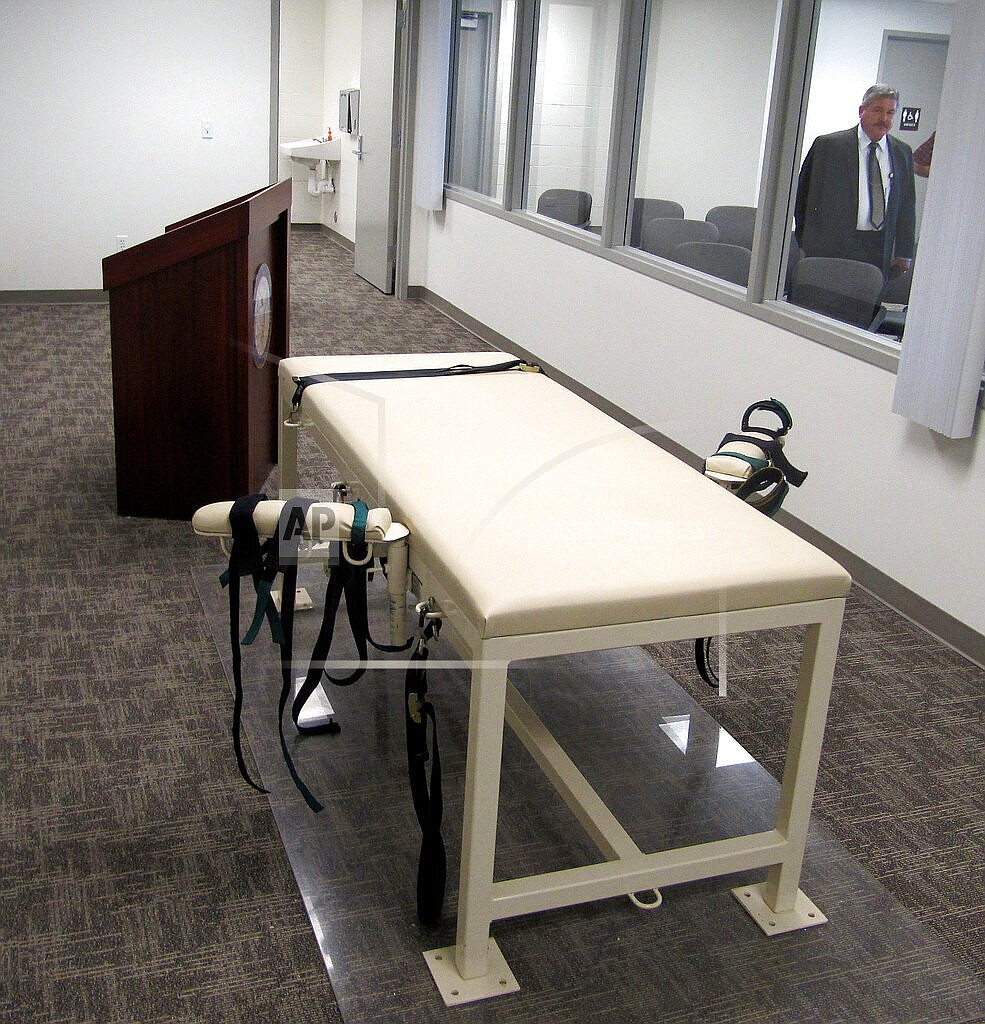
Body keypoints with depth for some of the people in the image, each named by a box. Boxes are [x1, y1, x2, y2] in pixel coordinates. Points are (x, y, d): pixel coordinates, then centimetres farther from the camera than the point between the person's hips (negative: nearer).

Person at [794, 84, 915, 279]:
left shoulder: (903, 153, 13)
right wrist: (808, 244, 4)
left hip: (881, 251, 3)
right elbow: (803, 193, 5)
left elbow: (907, 206, 13)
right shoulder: (827, 145, 1)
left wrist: (903, 255, 7)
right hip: (833, 247, -3)